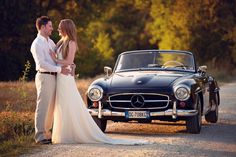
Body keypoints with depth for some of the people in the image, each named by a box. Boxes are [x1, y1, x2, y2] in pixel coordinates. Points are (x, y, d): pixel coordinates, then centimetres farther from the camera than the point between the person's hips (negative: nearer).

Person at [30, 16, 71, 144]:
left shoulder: (50, 42, 16)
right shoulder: (37, 44, -10)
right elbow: (41, 63, -19)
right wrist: (60, 69, -20)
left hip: (53, 76, 9)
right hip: (44, 76, -9)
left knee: (51, 107, 11)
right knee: (43, 107, -8)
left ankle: (47, 133, 17)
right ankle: (40, 136, -6)